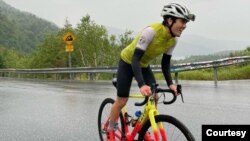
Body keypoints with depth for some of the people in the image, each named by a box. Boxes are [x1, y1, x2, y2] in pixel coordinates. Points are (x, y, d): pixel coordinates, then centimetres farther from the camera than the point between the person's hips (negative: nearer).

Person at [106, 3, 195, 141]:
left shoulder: (173, 40, -14)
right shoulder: (151, 31, -36)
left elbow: (165, 63, -5)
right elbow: (135, 59, -38)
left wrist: (170, 83, -20)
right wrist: (141, 84, -49)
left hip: (144, 65, 6)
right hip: (128, 63, -6)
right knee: (122, 100, -3)